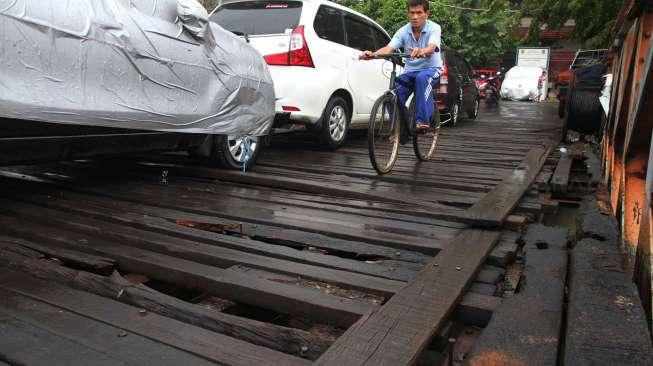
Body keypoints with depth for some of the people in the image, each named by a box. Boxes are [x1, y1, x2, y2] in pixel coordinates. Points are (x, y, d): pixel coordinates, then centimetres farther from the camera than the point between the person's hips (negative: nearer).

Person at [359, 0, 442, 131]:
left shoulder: (434, 28, -12)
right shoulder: (403, 31, -4)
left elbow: (431, 48, -32)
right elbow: (389, 48, -18)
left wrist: (421, 51, -56)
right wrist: (372, 54, -38)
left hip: (432, 69, -3)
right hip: (410, 70, 3)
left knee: (422, 78, -39)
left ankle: (422, 120, -33)